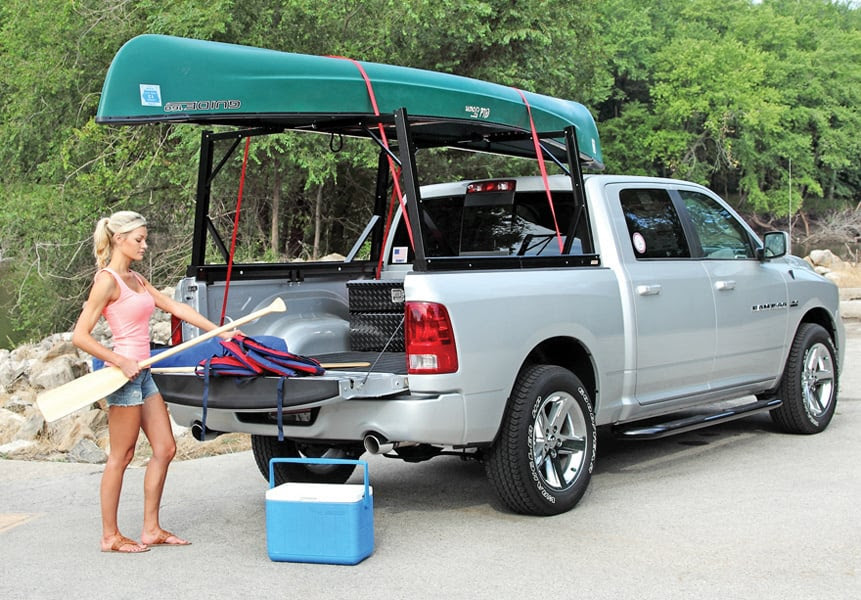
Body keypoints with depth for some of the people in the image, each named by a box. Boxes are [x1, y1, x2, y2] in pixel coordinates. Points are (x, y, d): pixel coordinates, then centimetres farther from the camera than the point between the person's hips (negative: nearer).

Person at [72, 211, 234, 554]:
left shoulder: (135, 279, 15)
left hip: (142, 373, 9)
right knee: (121, 456, -1)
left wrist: (220, 332, 15)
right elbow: (80, 336, -16)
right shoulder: (107, 281, -12)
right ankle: (110, 536, 10)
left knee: (165, 449, 9)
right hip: (124, 373, -9)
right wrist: (120, 362, -18)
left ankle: (151, 529, 18)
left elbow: (176, 308, 17)